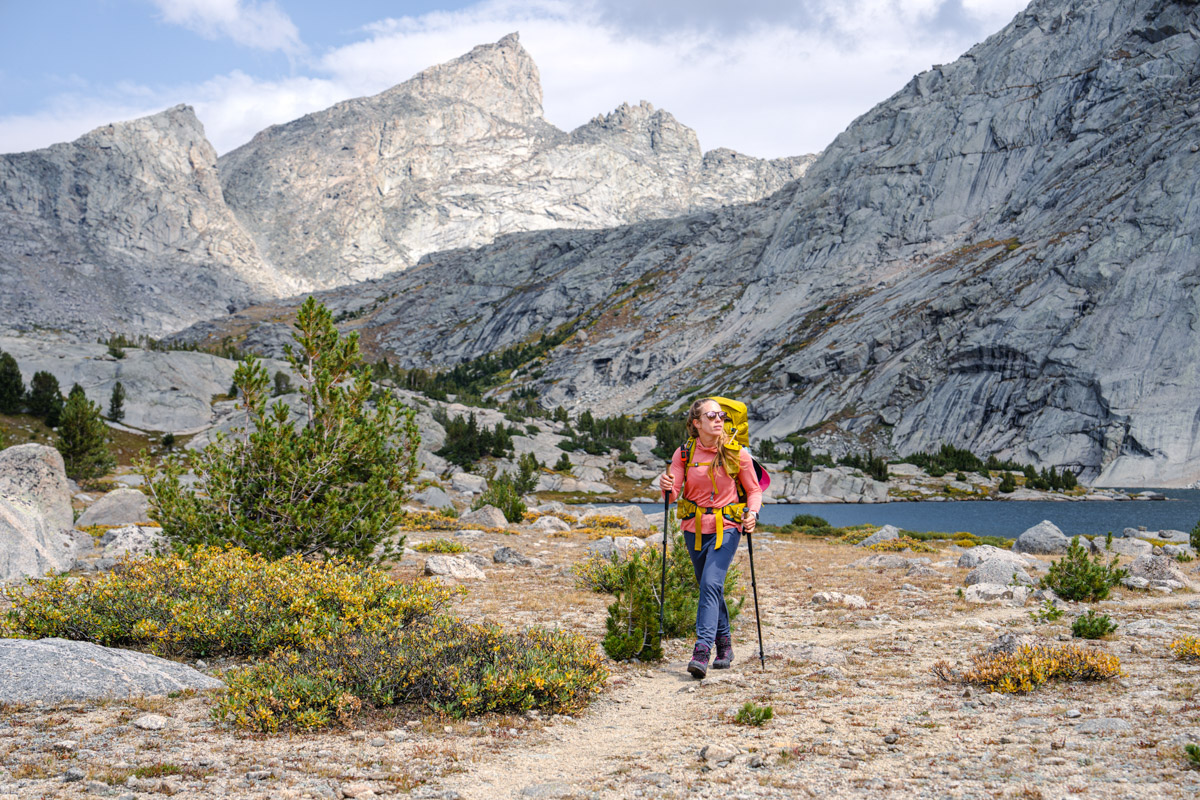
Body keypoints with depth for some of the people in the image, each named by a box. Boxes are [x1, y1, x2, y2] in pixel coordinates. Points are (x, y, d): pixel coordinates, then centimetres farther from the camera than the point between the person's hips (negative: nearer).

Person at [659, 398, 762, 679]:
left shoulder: (737, 453, -5)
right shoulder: (684, 454, -1)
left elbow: (754, 490, 4)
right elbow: (672, 494, -5)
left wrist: (752, 513, -16)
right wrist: (667, 487, -28)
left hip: (726, 528, -3)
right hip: (694, 529, 3)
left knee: (711, 584, -20)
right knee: (709, 587, 14)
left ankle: (702, 651, -25)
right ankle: (724, 645, 32)